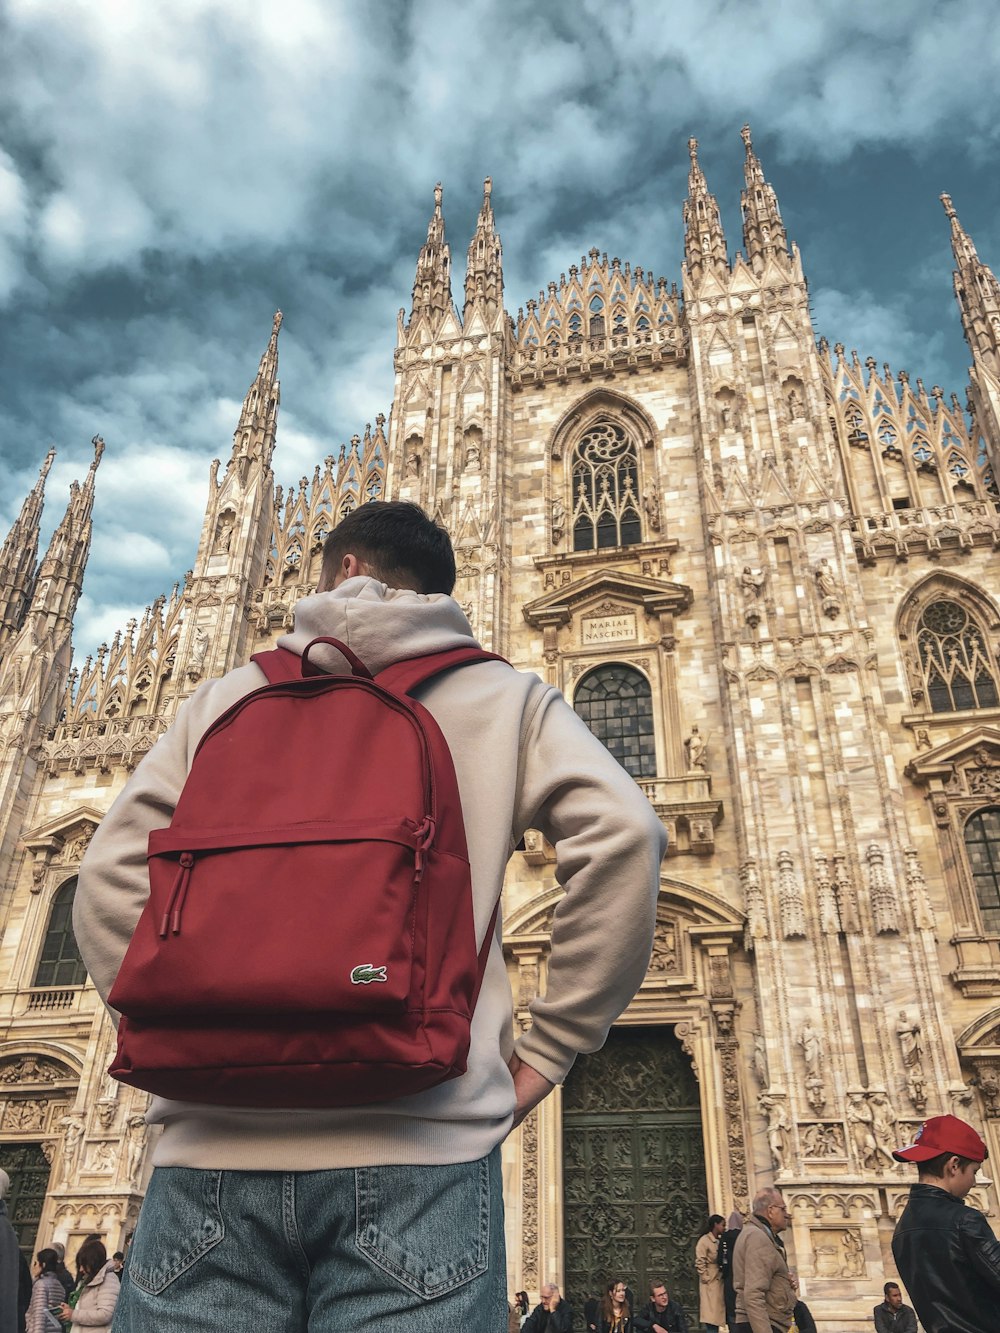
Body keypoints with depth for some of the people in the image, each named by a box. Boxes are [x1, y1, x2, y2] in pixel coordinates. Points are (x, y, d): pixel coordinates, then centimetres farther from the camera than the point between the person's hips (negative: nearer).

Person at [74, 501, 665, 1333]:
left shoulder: (229, 696, 14)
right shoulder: (505, 699, 10)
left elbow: (111, 878, 7)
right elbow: (622, 834, -6)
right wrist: (549, 1048, 2)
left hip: (214, 1142, 2)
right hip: (416, 1148, -1)